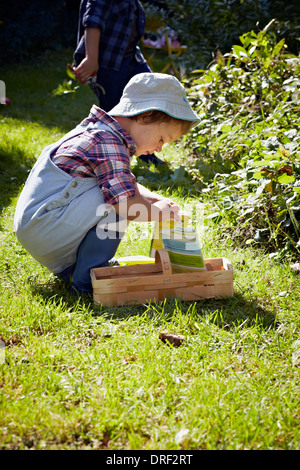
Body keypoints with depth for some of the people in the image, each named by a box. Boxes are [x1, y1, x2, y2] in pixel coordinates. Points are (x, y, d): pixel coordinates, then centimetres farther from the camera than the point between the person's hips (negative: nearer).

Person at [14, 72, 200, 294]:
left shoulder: (100, 131, 14)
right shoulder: (109, 143, -19)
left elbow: (127, 184, 25)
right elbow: (129, 207, -25)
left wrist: (156, 199, 8)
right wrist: (159, 211, -6)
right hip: (40, 231, -11)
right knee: (115, 203, -21)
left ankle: (69, 267, 15)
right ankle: (87, 278, -10)